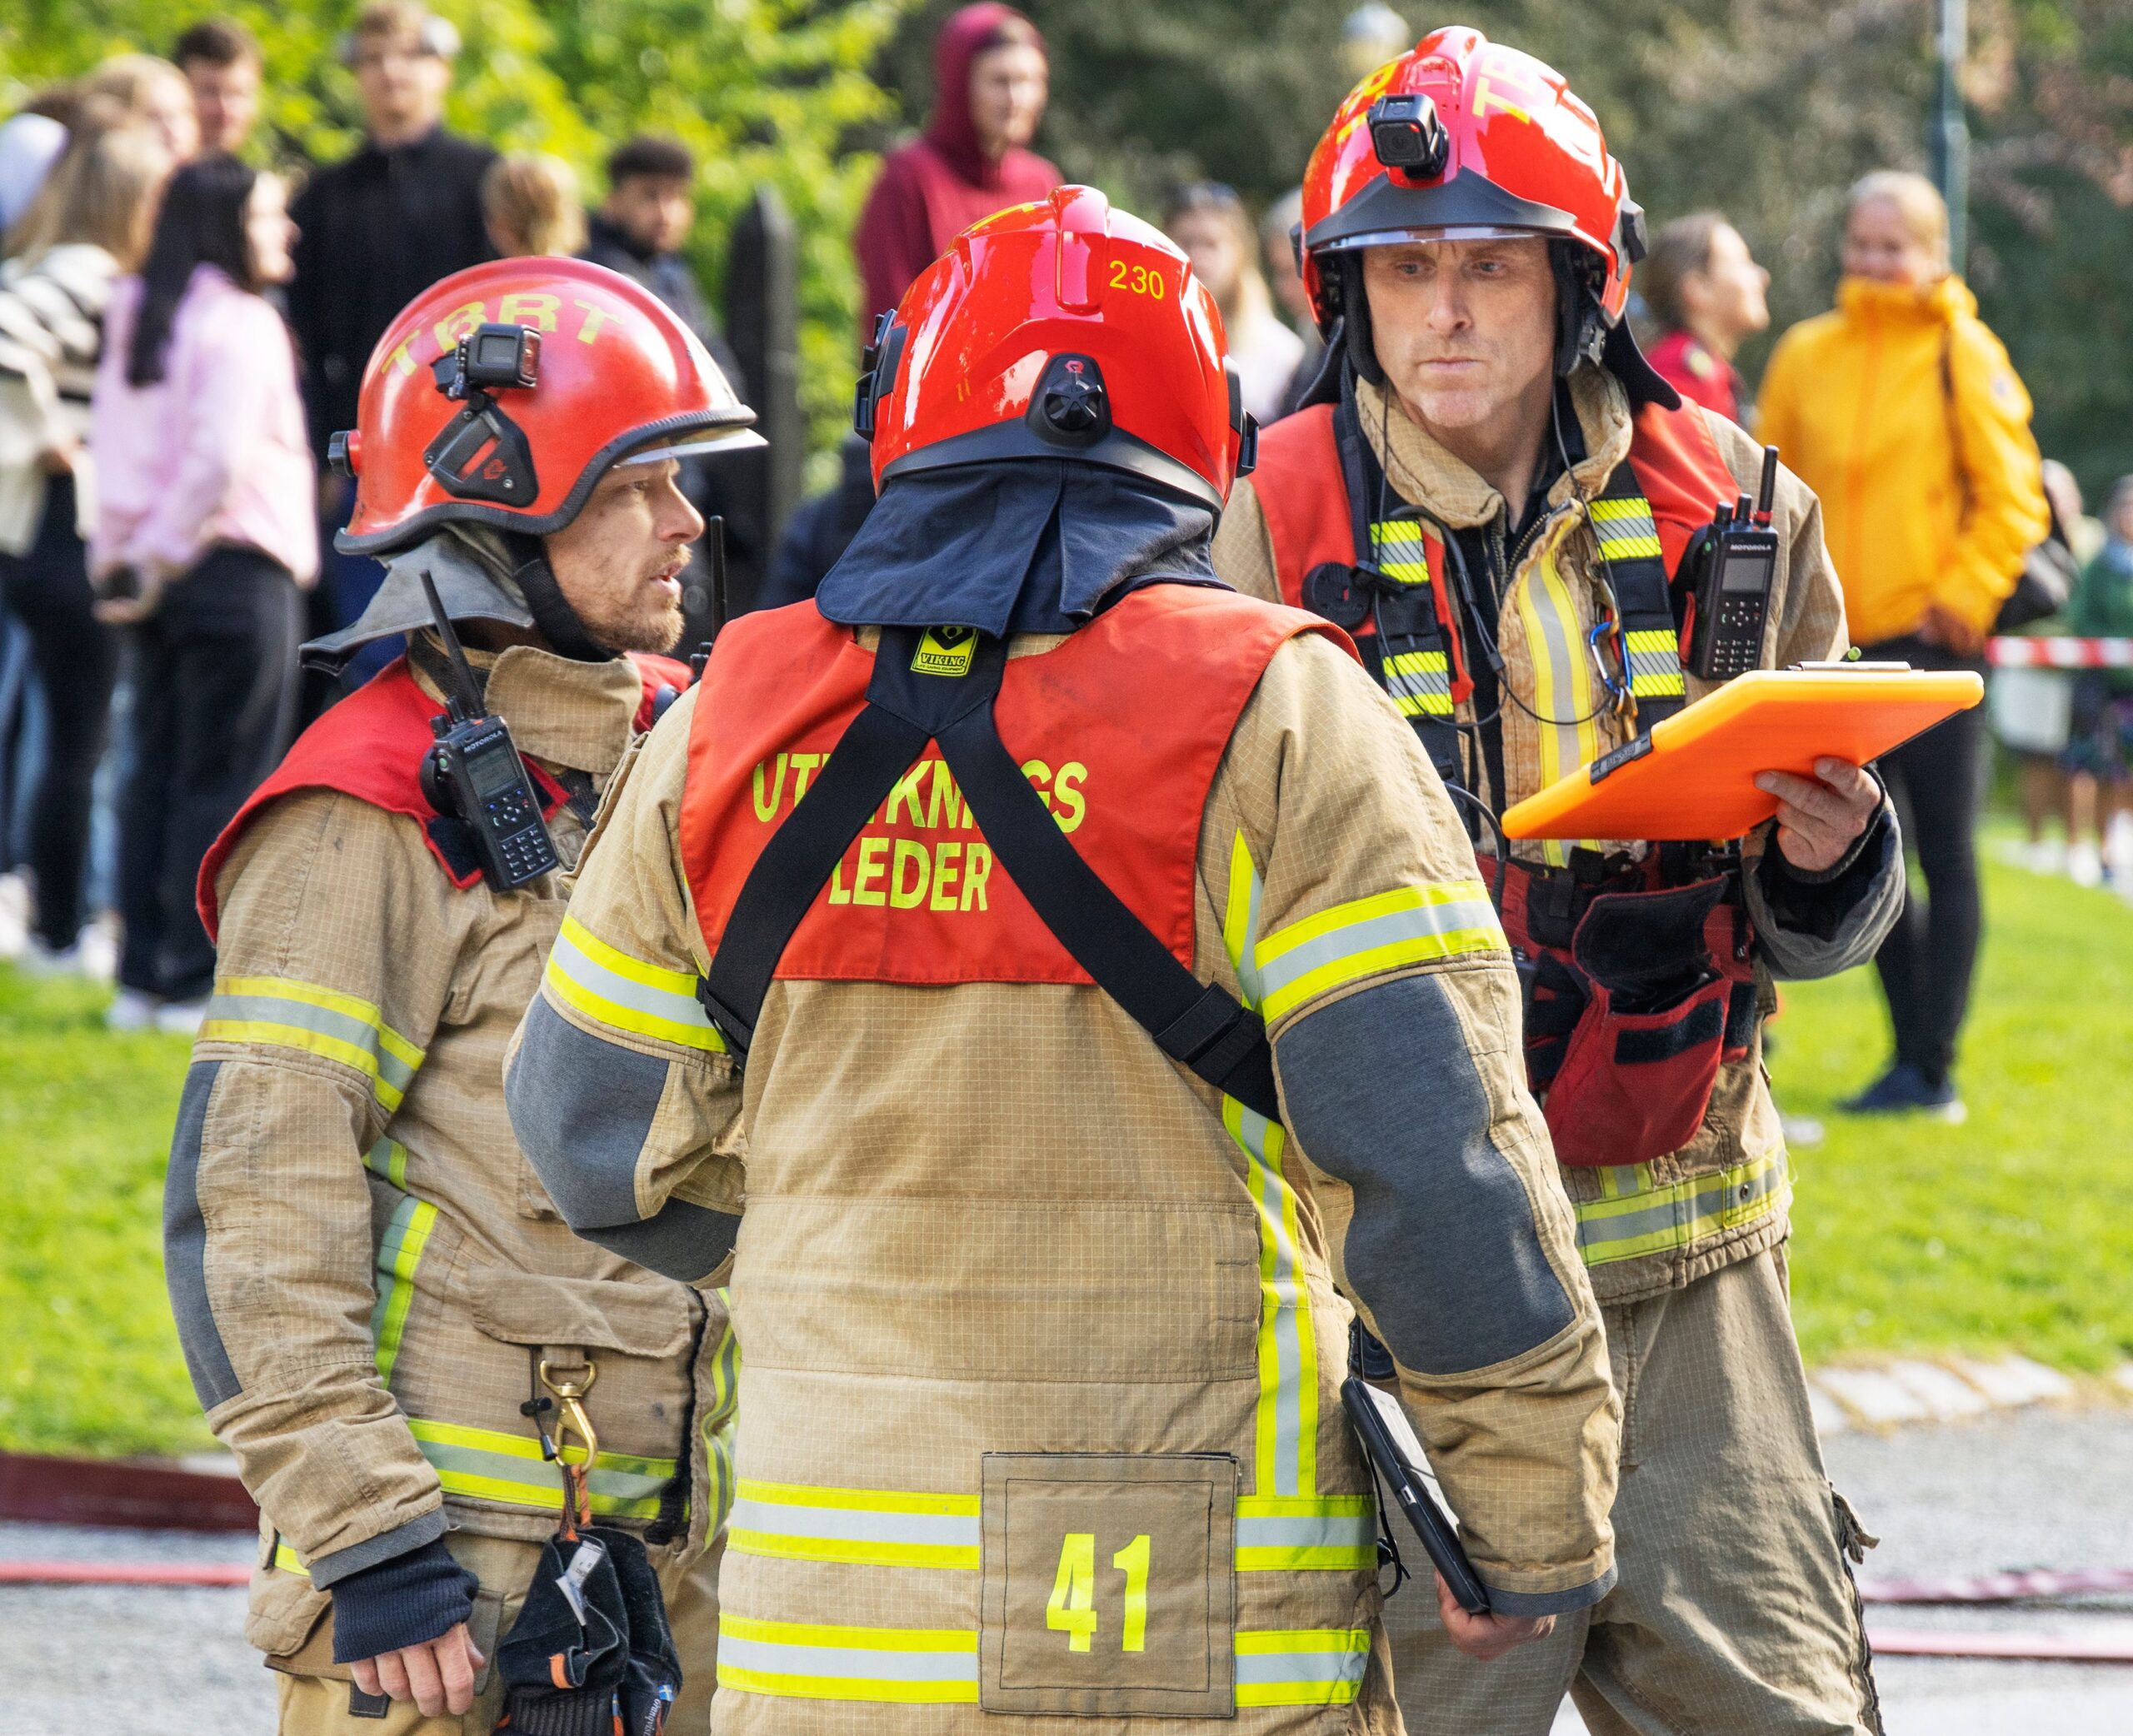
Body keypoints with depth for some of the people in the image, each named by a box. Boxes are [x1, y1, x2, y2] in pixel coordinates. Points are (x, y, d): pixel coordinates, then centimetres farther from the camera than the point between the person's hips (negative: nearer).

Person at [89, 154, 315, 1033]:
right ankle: (198, 983, -1)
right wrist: (163, 553, -13)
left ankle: (142, 978, 13)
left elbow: (112, 444, 10)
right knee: (225, 784, -2)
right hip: (238, 566, -8)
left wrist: (121, 555, 9)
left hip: (161, 573, 8)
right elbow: (222, 457, -23)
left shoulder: (136, 316, 11)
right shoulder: (240, 324, -13)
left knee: (157, 775, 11)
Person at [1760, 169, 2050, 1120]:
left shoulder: (1962, 354, -4)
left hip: (1931, 641, -5)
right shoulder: (1805, 355, 8)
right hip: (1839, 642, 5)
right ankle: (1912, 1052, 18)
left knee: (1945, 855, -1)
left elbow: (2011, 497, -3)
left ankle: (1935, 1068, 1)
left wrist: (1964, 594, -10)